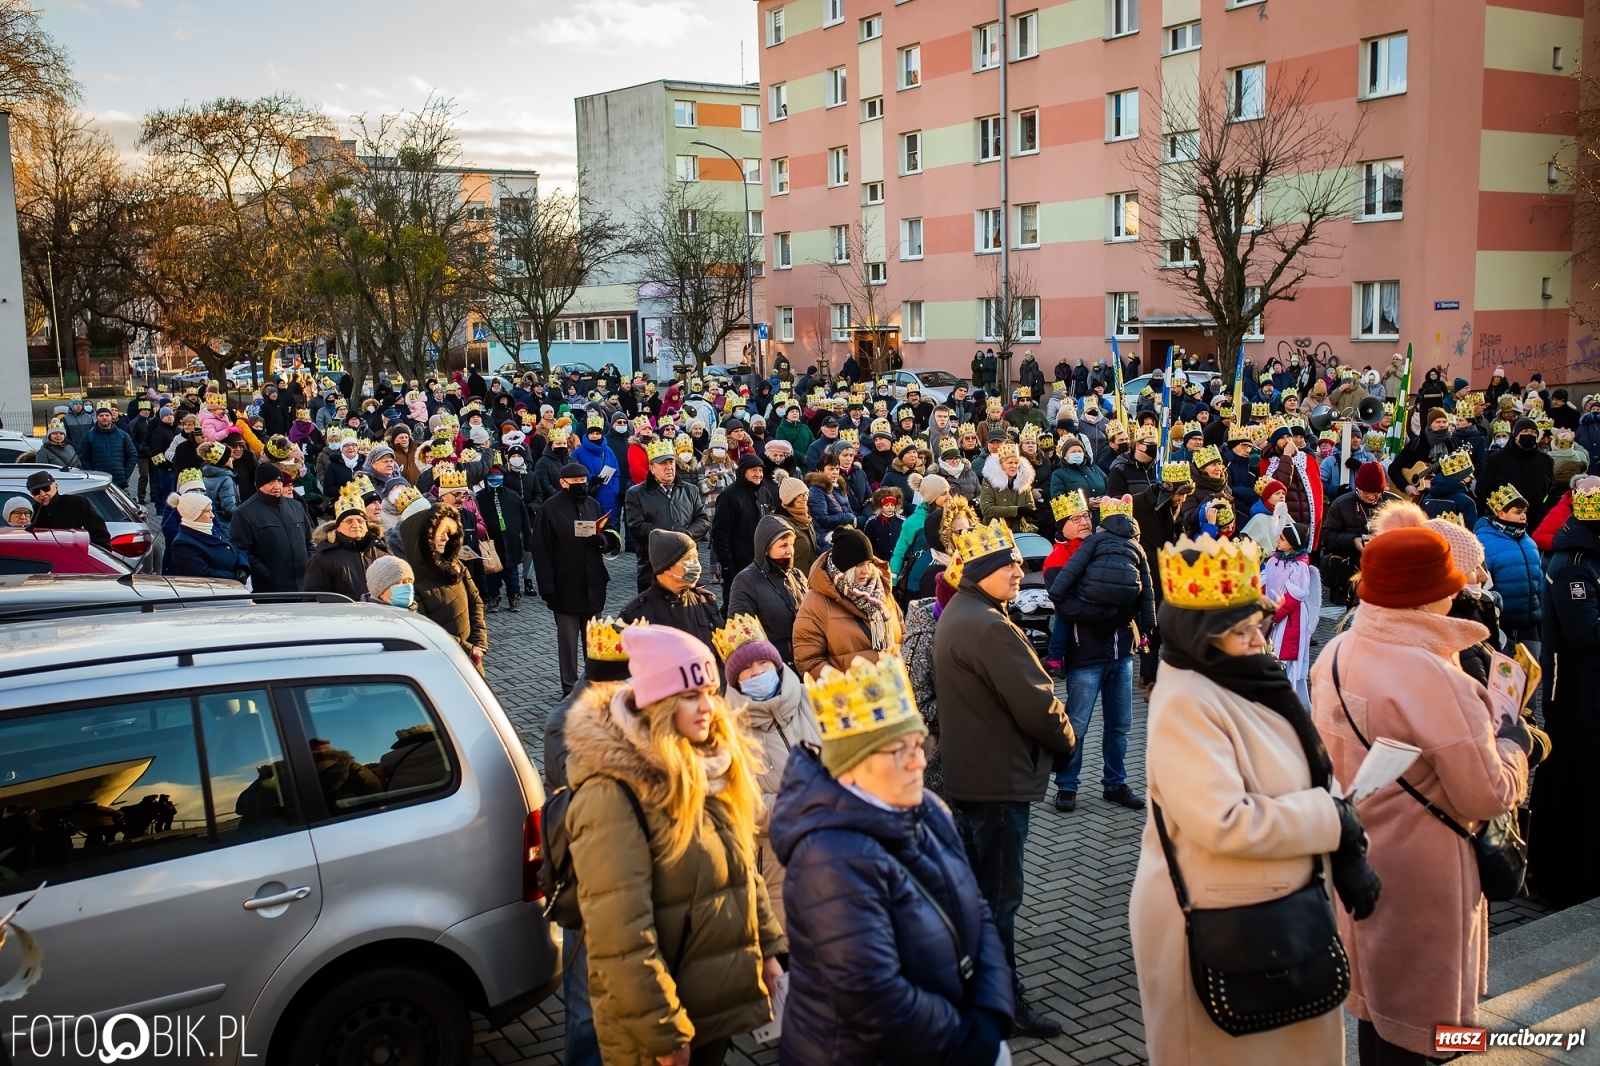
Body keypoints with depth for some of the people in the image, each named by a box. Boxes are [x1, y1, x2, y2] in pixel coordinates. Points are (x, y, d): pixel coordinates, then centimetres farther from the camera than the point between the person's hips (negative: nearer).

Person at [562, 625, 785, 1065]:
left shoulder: (711, 767, 3)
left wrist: (769, 947, 11)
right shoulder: (613, 793, -23)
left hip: (719, 1000, 7)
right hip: (656, 1025, -7)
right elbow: (619, 930, -25)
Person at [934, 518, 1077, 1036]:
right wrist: (1066, 740, -2)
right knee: (1000, 895, 1)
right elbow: (1037, 704, -22)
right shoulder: (991, 628, -22)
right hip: (999, 781, -10)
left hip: (966, 774, 11)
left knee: (976, 885, 21)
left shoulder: (955, 616, 11)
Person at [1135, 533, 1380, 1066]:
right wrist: (1333, 820, -20)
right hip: (1217, 923, -8)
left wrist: (1348, 854, -3)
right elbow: (1225, 824, -31)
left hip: (1278, 904, 9)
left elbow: (1311, 779, 11)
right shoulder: (1186, 705, -24)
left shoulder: (1249, 682, 4)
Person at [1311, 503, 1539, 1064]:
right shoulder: (1432, 676, -27)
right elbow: (1488, 796, -20)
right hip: (1421, 870, -7)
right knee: (1410, 1021, 10)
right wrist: (1513, 739, -2)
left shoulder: (1334, 656, -3)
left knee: (1374, 1000, 24)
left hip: (1357, 857, 7)